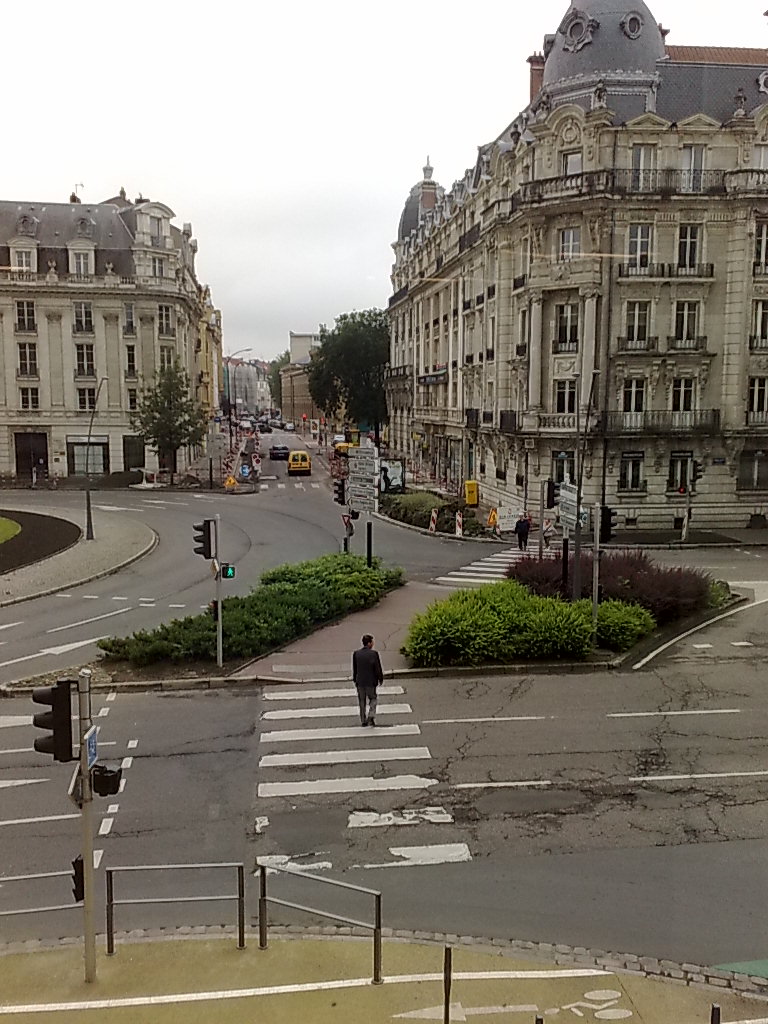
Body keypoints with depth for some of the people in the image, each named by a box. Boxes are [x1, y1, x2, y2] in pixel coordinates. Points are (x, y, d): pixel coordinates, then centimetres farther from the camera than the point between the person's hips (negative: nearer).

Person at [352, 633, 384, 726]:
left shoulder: (356, 654, -4)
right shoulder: (374, 654, -15)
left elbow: (354, 669, 3)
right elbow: (378, 668, -11)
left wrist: (355, 680, 15)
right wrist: (381, 678, 5)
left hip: (360, 681, 3)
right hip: (371, 681, -3)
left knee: (362, 701, 14)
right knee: (372, 699, 15)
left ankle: (363, 720, 18)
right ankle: (371, 715, -4)